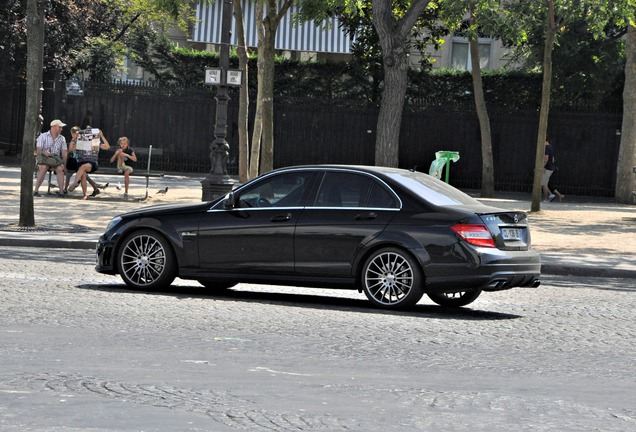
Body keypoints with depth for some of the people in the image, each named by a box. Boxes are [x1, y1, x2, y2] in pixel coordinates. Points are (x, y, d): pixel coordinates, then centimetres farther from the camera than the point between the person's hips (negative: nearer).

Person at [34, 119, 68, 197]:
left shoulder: (62, 138, 14)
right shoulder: (43, 136, 3)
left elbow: (64, 153, 10)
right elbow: (38, 150, -5)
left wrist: (64, 165, 0)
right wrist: (45, 153, -24)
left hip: (56, 159, 3)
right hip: (44, 159, -3)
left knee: (60, 168, -31)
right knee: (44, 168, -36)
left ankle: (61, 191, -36)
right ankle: (36, 190, -34)